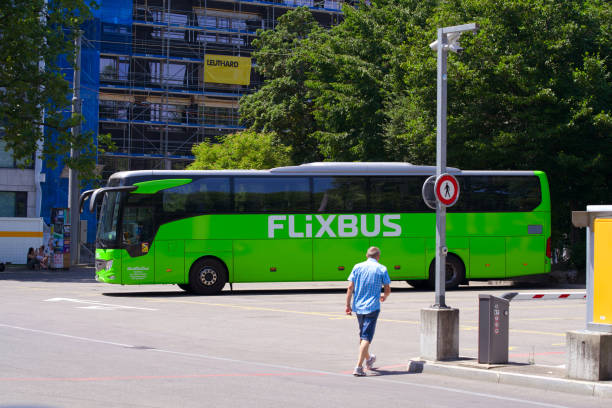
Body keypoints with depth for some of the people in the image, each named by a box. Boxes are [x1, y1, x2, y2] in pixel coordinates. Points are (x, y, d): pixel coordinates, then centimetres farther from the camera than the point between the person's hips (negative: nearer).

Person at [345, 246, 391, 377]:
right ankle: (358, 367, -18)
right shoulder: (382, 269, -2)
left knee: (362, 335, 21)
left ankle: (368, 359, 42)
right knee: (366, 337, -6)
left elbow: (350, 287, -1)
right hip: (372, 307, -4)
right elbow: (387, 289, 1)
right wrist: (384, 297, 24)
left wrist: (348, 304, 4)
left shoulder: (358, 267, 3)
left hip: (358, 306, 4)